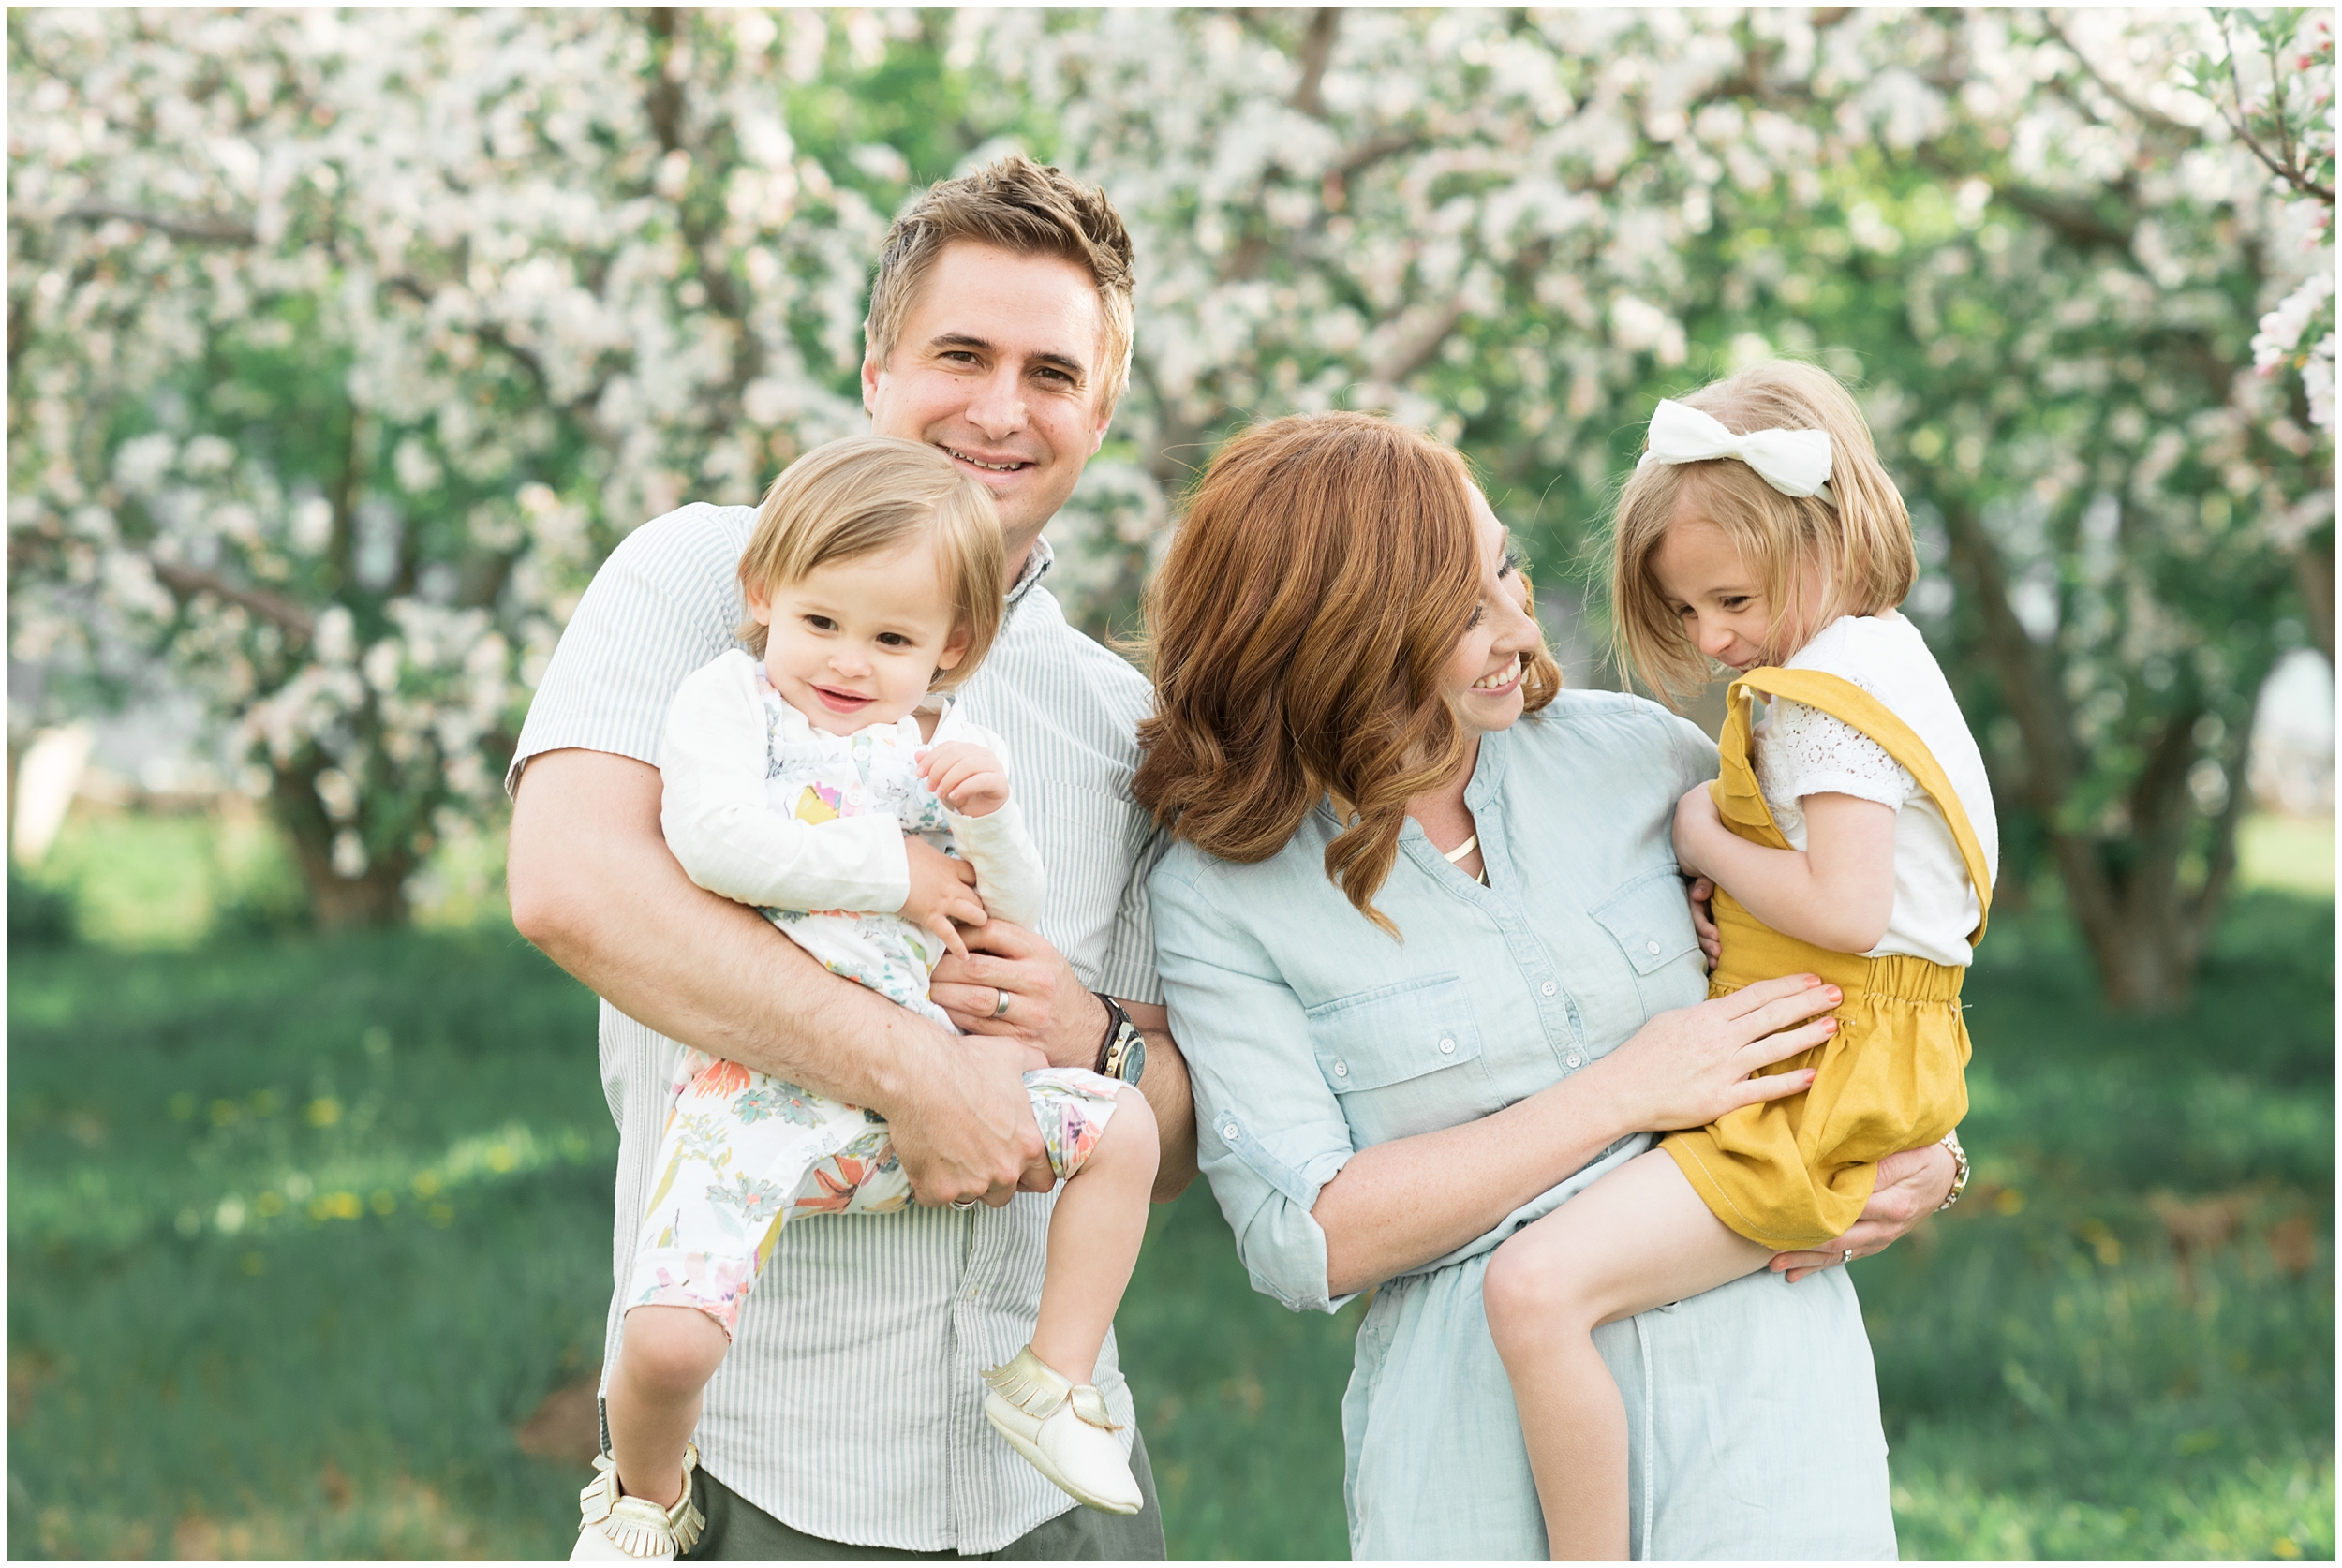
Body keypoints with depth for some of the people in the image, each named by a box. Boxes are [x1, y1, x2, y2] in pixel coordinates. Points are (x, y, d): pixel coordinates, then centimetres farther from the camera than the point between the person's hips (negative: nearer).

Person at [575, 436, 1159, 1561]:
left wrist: (991, 818, -7)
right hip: (759, 1090, -5)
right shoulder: (732, 697, 3)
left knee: (1122, 1124, 0)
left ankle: (1051, 1383, 12)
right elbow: (709, 833, -17)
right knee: (669, 1336, -21)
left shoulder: (945, 744, 17)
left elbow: (1009, 919, 15)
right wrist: (893, 869, -8)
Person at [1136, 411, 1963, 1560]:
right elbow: (1303, 1242, -10)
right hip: (1479, 1454, -2)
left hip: (1757, 1386, 2)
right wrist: (1626, 1094, -11)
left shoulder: (1630, 753, 4)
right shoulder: (1221, 897, -3)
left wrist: (1924, 1148, -1)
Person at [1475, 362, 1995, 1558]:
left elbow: (1842, 909, -27)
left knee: (1537, 1287, -26)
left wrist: (1702, 838, -12)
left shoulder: (1824, 693, -16)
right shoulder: (1879, 658, 16)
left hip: (1817, 1098, -12)